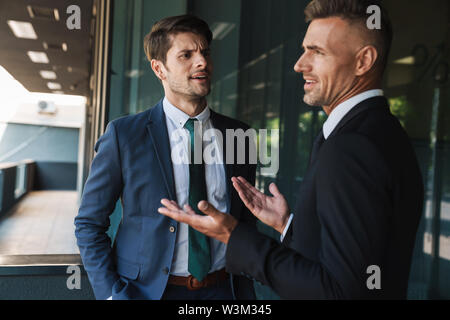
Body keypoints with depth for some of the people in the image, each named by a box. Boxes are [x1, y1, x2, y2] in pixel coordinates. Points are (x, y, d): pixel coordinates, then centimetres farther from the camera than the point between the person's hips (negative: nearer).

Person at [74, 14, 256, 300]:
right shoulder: (124, 134, -9)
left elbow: (246, 223, 6)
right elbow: (89, 224, -4)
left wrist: (245, 292, 4)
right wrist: (112, 293, -12)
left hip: (221, 288, 3)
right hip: (147, 289, -2)